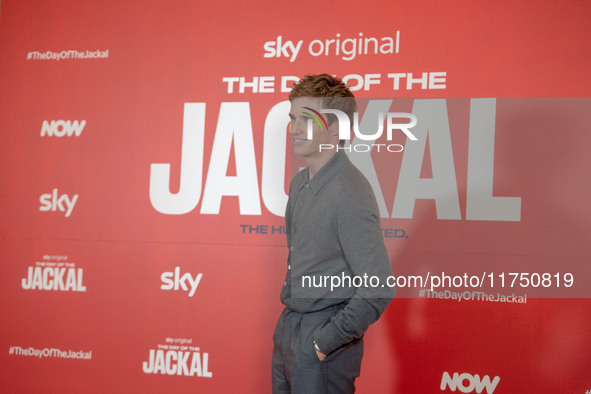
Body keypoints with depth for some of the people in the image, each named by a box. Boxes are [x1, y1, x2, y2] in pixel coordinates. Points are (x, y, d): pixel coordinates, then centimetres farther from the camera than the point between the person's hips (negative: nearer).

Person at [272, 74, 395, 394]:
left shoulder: (350, 194, -22)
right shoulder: (299, 183, 7)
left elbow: (377, 289, -28)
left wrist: (326, 341, -20)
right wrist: (291, 324, 16)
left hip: (322, 348, -8)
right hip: (288, 328, 8)